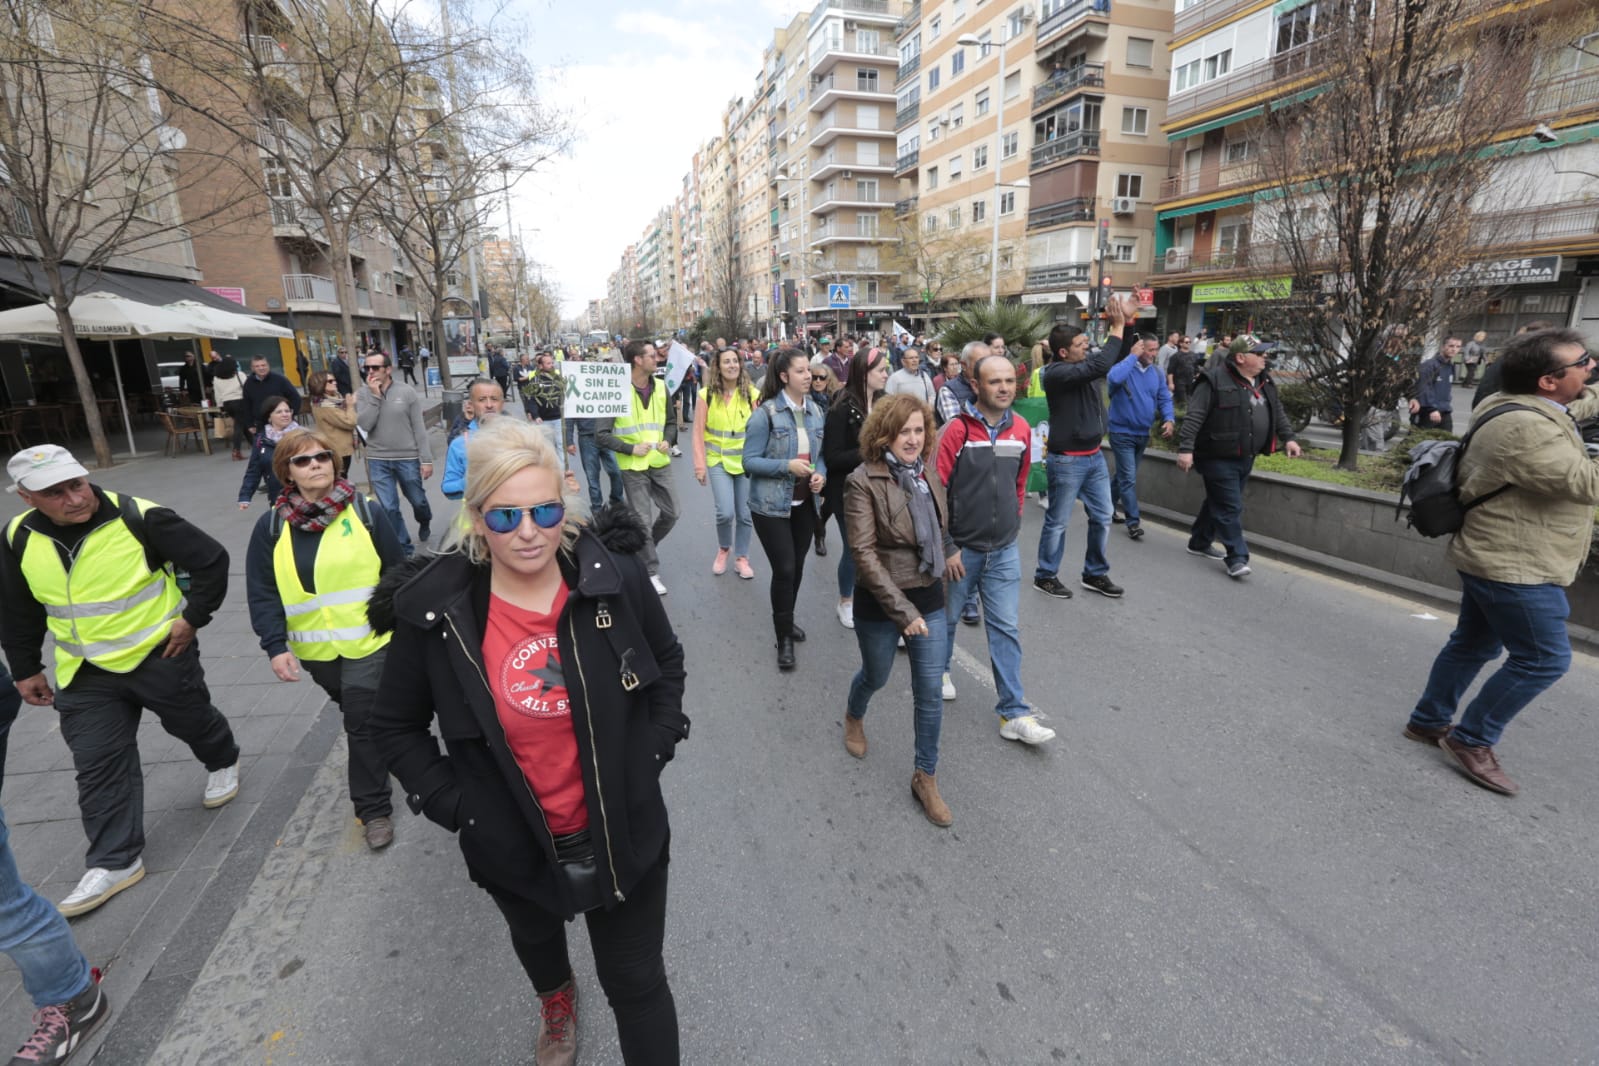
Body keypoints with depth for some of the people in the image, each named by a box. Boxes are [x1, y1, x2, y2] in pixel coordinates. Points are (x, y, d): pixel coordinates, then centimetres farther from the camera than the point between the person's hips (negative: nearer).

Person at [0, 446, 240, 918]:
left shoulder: (139, 517, -21)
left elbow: (211, 560, -14)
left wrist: (193, 617, -13)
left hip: (161, 654, -4)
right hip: (85, 672, 4)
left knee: (192, 722, 17)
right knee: (99, 765, 4)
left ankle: (223, 762, 50)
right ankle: (114, 861, 15)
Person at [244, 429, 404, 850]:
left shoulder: (365, 512, -7)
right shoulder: (271, 526, -1)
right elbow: (263, 593, -1)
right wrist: (275, 646, -10)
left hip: (368, 642, -3)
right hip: (315, 650, 4)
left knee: (364, 724, -4)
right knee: (355, 716, 23)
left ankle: (373, 808, 11)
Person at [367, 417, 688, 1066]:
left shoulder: (617, 576, -19)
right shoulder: (435, 612, -18)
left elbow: (667, 664, -1)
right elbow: (395, 727, -2)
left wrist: (650, 754, -6)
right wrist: (455, 806, -8)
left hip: (624, 833, -2)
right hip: (514, 844, 3)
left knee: (637, 982, 13)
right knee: (535, 937, 35)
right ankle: (556, 1002, 71)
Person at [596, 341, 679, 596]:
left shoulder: (661, 387, 3)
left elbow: (669, 421, 16)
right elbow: (601, 434, -12)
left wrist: (667, 441, -3)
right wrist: (631, 448, -19)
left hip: (660, 463, 5)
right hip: (633, 466, -5)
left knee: (670, 513, 11)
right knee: (643, 521, 0)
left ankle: (643, 549, 36)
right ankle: (651, 572, 15)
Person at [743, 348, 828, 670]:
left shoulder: (815, 411, 5)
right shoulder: (766, 413, -14)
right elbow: (750, 460, -14)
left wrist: (820, 474, -9)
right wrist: (787, 466, -25)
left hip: (804, 503, 6)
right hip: (771, 505, -6)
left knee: (797, 567, 16)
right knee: (784, 570, -6)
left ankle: (786, 621, 38)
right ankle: (784, 638, 10)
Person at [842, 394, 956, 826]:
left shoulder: (926, 472, 1)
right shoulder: (864, 482, -17)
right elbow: (864, 554, -21)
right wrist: (902, 610, -22)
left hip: (930, 599, 4)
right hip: (881, 605, -4)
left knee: (930, 694, 7)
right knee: (876, 676, 19)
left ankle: (925, 777, 25)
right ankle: (854, 717, 54)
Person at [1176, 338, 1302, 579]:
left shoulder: (1265, 382, 11)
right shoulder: (1215, 380, -15)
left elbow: (1278, 412, 23)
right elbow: (1194, 417, -20)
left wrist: (1288, 437, 14)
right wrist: (1185, 448, -27)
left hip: (1246, 458, 8)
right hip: (1219, 458, -8)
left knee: (1218, 502, 17)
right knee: (1230, 508, -6)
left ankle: (1200, 543, 32)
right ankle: (1237, 558, -1)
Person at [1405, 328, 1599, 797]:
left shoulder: (1532, 409, 8)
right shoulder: (1526, 429, -25)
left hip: (1498, 558, 10)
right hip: (1514, 566, -10)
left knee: (1473, 645, 18)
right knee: (1544, 659, -1)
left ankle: (1428, 721, 29)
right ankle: (1472, 739, 9)